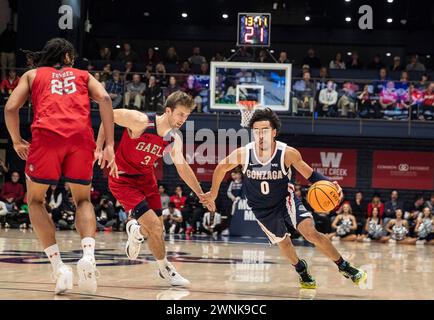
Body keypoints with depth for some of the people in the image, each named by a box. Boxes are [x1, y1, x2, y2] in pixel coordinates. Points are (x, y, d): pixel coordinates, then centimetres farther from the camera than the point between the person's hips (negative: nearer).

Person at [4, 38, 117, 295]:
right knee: (83, 200, 20)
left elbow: (11, 108, 12)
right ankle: (88, 255, -8)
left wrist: (17, 141, 28)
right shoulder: (83, 75, 29)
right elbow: (104, 98, 8)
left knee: (36, 200, 18)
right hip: (81, 136, 1)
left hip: (47, 135, -1)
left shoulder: (32, 75, 27)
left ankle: (59, 266, 2)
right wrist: (109, 145, 6)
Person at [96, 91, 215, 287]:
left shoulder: (174, 141, -6)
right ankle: (165, 269, 6)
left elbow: (182, 167, 5)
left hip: (146, 178, 7)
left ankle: (136, 231, 44)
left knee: (157, 229, 9)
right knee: (155, 226, -15)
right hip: (123, 180, -7)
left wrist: (201, 194, -1)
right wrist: (99, 148, -19)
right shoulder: (141, 122, -26)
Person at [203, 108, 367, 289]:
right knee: (283, 243, 13)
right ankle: (302, 271, 44)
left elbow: (310, 174, -12)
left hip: (285, 200, -2)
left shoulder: (288, 153, -25)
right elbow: (221, 168, -3)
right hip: (262, 209, 2)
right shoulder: (243, 154, -23)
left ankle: (344, 267, -4)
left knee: (310, 232, -19)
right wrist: (213, 193, 11)